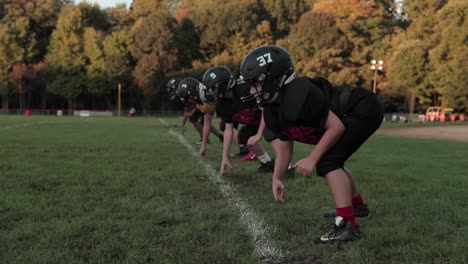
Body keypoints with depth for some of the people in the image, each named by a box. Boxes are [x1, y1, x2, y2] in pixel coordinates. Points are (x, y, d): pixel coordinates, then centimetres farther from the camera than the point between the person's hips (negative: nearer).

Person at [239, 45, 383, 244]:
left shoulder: (300, 95, -33)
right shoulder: (272, 112, -3)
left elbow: (336, 126, -26)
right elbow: (284, 147, 2)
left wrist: (312, 158, -25)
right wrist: (277, 178, -11)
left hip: (363, 110, -10)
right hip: (349, 115, 10)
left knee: (328, 162, -19)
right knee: (331, 161, 23)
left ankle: (348, 225, -19)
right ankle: (358, 206, 43)